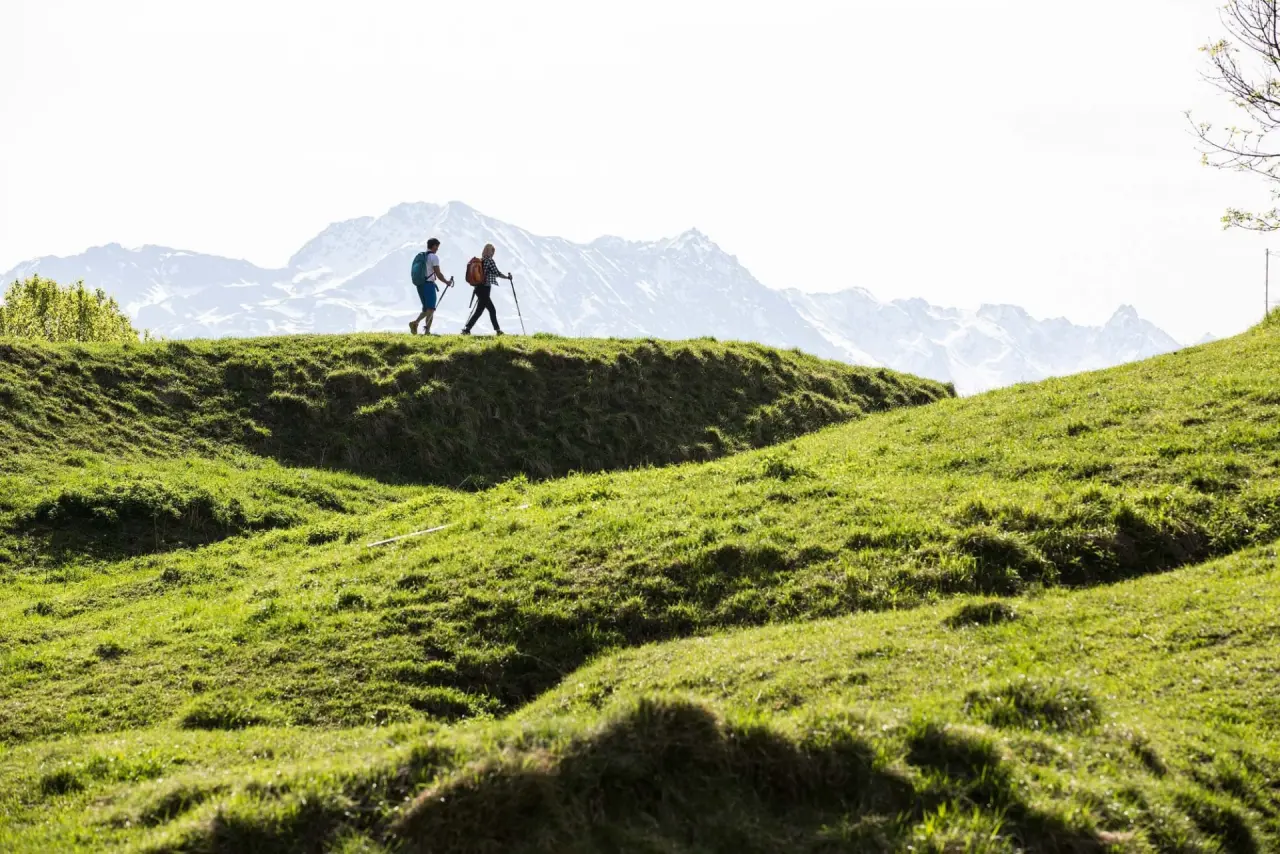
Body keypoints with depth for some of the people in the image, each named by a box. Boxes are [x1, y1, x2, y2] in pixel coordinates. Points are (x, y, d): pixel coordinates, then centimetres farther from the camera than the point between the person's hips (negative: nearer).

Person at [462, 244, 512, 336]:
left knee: (492, 310, 12)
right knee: (479, 310, -5)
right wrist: (508, 277, 3)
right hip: (485, 289, -8)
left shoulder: (480, 261, 12)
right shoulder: (490, 261, -10)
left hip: (479, 287, 8)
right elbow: (497, 273, -11)